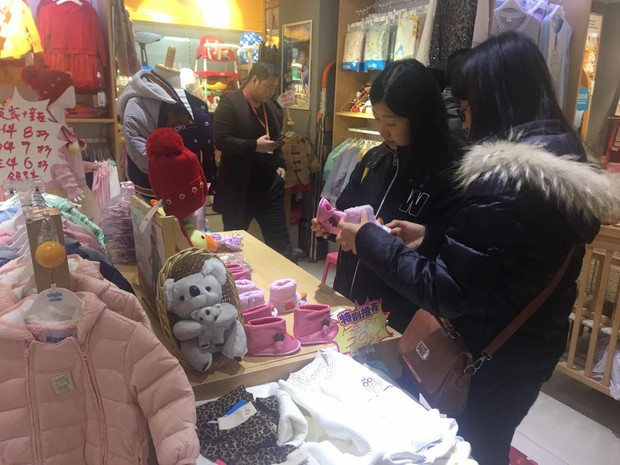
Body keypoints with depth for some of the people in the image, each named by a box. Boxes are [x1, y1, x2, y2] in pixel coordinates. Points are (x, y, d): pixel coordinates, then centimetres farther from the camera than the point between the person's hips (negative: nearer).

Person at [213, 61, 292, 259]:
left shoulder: (273, 107, 12)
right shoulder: (229, 104, -9)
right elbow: (221, 140, -18)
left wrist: (280, 165, 9)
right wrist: (255, 146, -24)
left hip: (269, 185, 5)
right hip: (238, 187, -5)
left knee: (280, 240, 7)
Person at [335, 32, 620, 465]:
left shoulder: (503, 179, -30)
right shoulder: (567, 160, 1)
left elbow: (445, 292, -26)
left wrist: (370, 240, -18)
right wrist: (430, 232, 6)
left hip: (491, 356, -8)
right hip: (533, 344, 8)